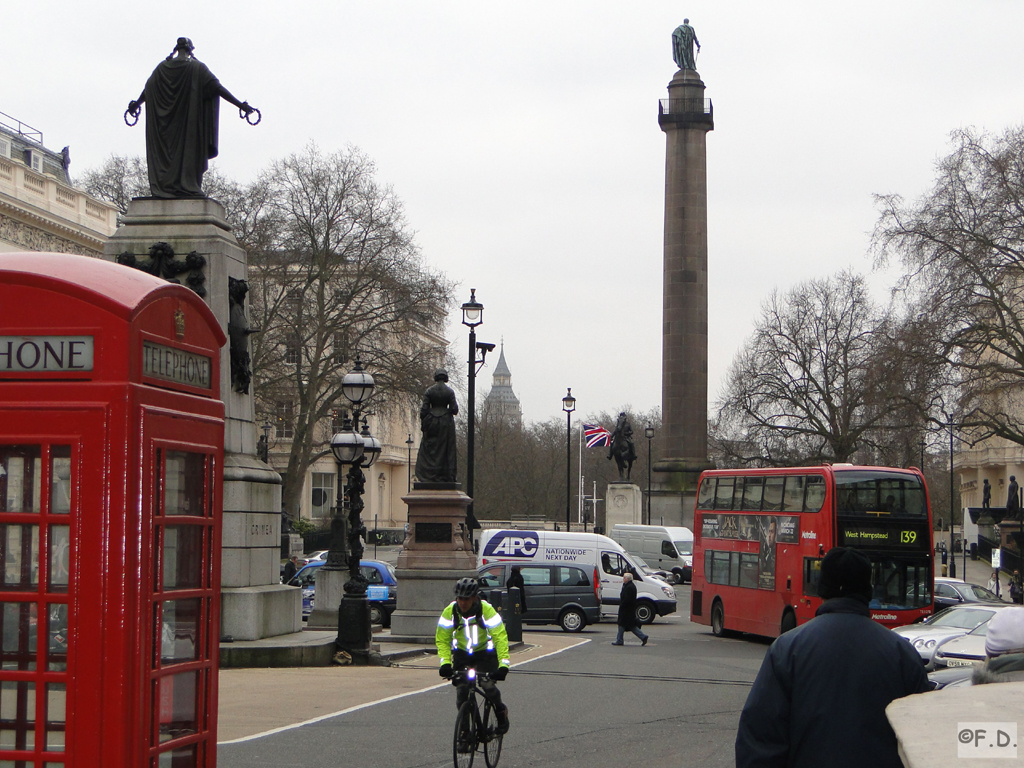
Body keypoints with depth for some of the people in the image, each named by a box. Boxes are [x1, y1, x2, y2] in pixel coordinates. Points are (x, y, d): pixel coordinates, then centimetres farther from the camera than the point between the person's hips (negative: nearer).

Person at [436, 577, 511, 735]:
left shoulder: (487, 610, -27)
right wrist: (445, 663, -31)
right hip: (461, 653, 2)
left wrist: (503, 665, -39)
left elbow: (500, 638, -29)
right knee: (461, 689, -11)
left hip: (485, 652, -2)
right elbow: (442, 640, -16)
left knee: (487, 685, -20)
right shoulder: (449, 612, -20)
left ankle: (501, 711, 9)